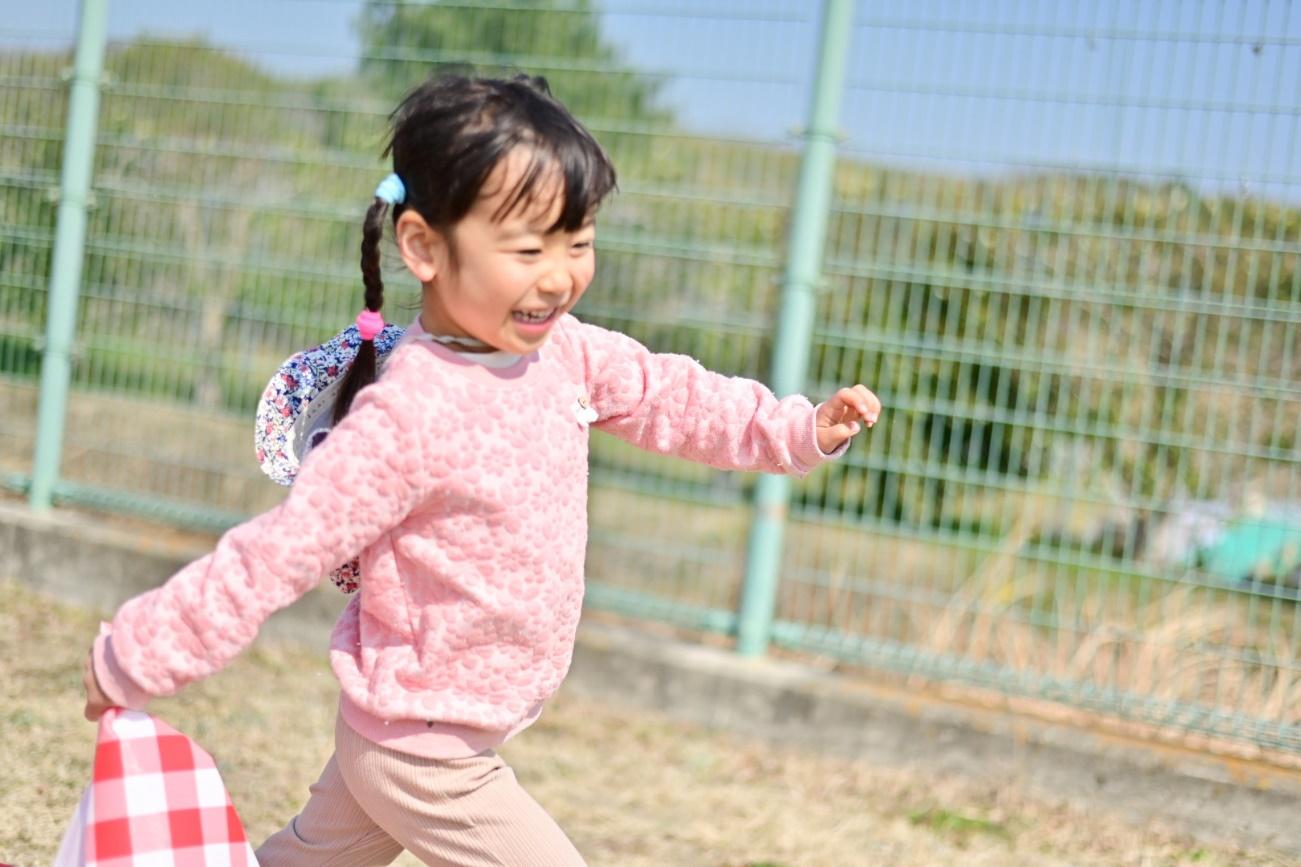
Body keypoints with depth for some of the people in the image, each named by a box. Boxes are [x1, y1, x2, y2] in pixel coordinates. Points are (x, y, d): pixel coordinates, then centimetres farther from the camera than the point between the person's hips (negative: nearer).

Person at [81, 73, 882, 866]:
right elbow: (279, 553, -25)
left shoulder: (566, 353, -5)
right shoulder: (405, 415, -29)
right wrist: (134, 659, -21)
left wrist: (800, 429, 8)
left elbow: (667, 395, 12)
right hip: (426, 753, -8)